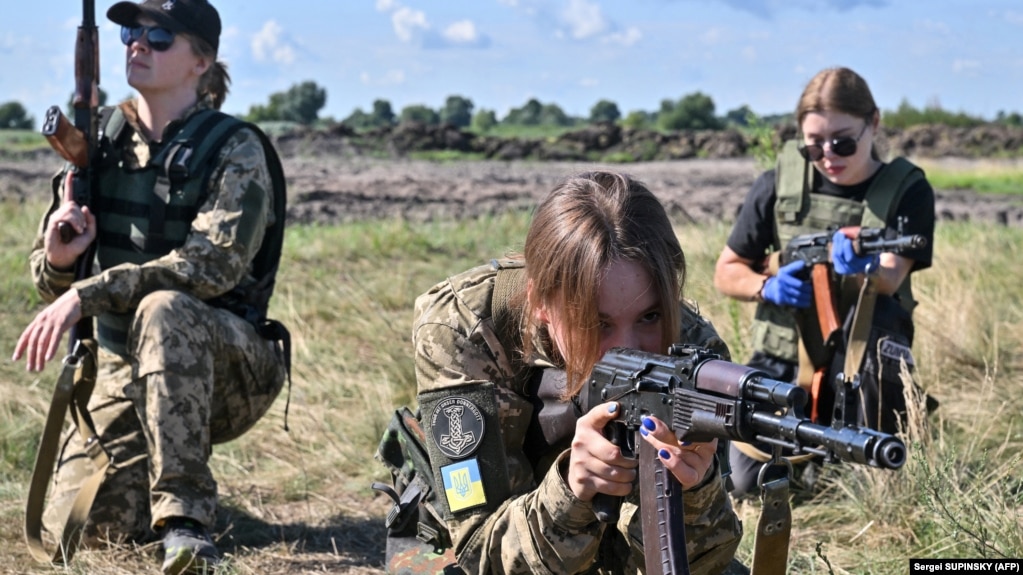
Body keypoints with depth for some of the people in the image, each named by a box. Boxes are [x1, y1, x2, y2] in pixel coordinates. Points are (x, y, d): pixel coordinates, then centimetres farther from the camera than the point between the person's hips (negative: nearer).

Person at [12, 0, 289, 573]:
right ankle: (157, 474, 24)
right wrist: (58, 259, -18)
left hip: (229, 365, -5)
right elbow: (52, 283, 7)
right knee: (79, 525, -11)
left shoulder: (235, 150, -10)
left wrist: (86, 293, -31)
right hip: (126, 367, 5)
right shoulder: (101, 139, 5)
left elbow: (212, 266, -26)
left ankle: (185, 518, -32)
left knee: (163, 308, -37)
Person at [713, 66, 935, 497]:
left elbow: (890, 280, -21)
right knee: (749, 482, -14)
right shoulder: (778, 184, -3)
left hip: (864, 362, -1)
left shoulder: (907, 190, -6)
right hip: (783, 360, 2)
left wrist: (864, 270, -46)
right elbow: (726, 272, 5)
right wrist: (766, 286, -18)